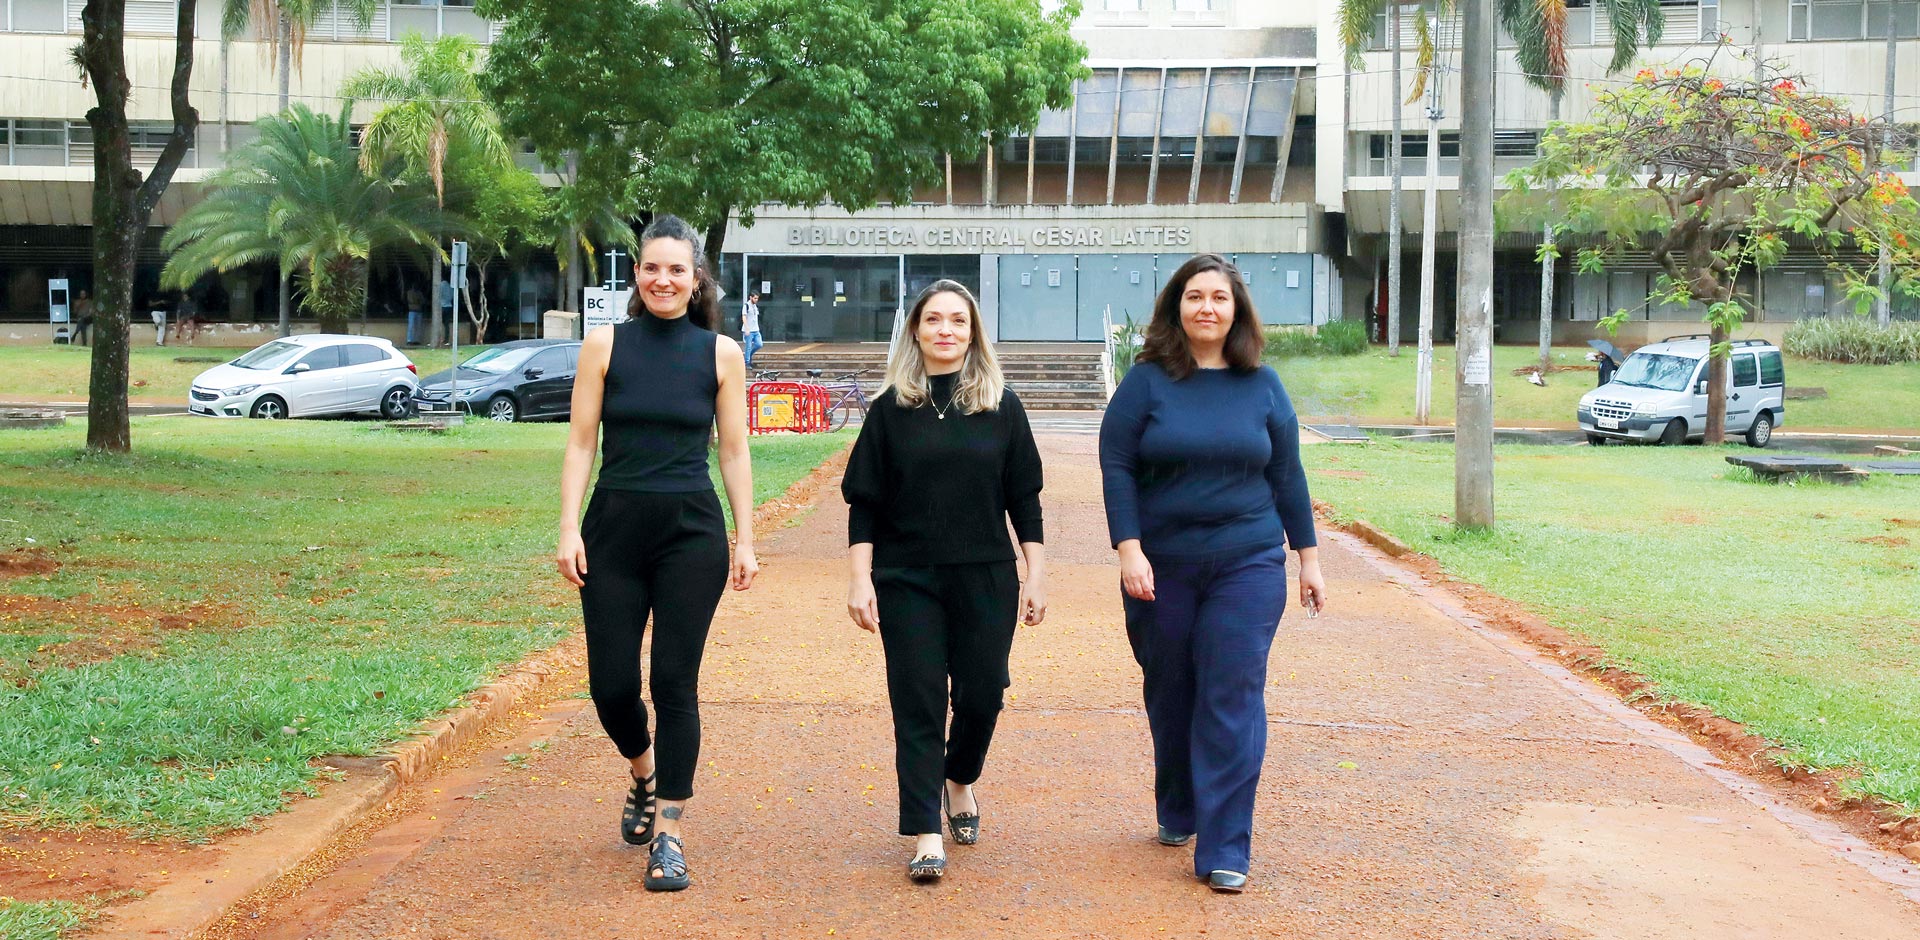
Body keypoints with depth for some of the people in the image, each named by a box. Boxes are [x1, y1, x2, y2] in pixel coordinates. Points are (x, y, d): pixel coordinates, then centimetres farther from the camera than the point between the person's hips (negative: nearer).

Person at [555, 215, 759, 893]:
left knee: (675, 681, -2)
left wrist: (746, 538, 2)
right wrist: (568, 528, -6)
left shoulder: (720, 353, 3)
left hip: (692, 532, -1)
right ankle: (644, 774, 34)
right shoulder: (605, 345, 2)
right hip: (614, 529, 1)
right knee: (611, 684, 2)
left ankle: (668, 834, 6)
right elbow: (581, 444, 2)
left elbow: (734, 452, 6)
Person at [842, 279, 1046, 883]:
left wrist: (1035, 573, 2)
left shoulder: (1001, 405, 4)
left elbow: (1024, 497, 6)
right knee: (917, 702, -3)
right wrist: (860, 578, -5)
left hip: (986, 579, 1)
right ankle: (925, 836, 2)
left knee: (981, 695, 5)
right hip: (907, 579, -1)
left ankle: (960, 780, 36)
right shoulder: (892, 407, 2)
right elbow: (863, 500, 2)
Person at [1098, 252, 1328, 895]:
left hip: (1247, 564, 0)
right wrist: (1129, 549, -14)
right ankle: (1177, 814, 33)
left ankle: (1224, 850, -4)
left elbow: (1287, 475, 9)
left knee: (1232, 698, -6)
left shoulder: (1261, 385, 5)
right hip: (1162, 568, 0)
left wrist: (1308, 558, 9)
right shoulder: (1148, 381, -1)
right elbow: (1116, 466, -4)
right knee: (1170, 693, 12)